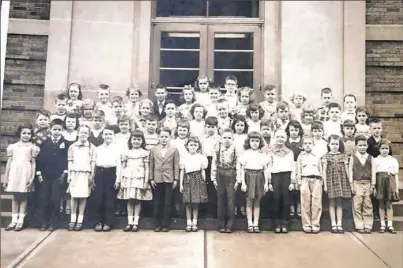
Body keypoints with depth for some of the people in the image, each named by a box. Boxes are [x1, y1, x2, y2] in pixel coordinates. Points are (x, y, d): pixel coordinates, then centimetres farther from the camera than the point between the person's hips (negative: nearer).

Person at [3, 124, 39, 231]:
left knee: (23, 197, 1)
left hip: (26, 173, -2)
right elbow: (9, 162, 11)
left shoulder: (32, 147, 4)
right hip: (14, 172, 2)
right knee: (15, 197, 6)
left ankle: (21, 221, 8)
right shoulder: (13, 146, 10)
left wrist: (32, 177, -4)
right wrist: (6, 178, 9)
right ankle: (14, 220, 12)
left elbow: (33, 163, 3)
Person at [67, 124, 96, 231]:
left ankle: (80, 220, 6)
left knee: (83, 197, 1)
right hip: (75, 173, 1)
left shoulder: (92, 147, 3)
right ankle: (72, 220, 9)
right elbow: (70, 161, 7)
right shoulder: (72, 146, 7)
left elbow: (93, 162, 3)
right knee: (74, 196, 2)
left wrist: (92, 175, -3)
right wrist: (69, 174, 1)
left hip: (86, 174, -1)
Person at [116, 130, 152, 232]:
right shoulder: (126, 152, 8)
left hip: (139, 179, -2)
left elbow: (147, 168, 1)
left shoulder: (145, 153, 3)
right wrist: (120, 180, 4)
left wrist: (146, 182, -6)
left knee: (138, 200, 1)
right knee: (129, 200, 3)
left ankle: (136, 222, 7)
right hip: (128, 178, 2)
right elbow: (123, 167, 10)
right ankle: (130, 222, 8)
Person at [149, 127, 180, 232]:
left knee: (168, 203, 3)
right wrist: (151, 178, 2)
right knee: (157, 203, 7)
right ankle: (158, 224, 16)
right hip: (157, 180, 2)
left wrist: (176, 179, -4)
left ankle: (166, 224, 12)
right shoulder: (153, 150, 7)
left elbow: (176, 166, 1)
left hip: (169, 180, -1)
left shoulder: (174, 150, 2)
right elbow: (151, 165, 7)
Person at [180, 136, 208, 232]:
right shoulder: (184, 158, 5)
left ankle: (194, 223, 9)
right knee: (188, 203, 0)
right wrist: (181, 184, 4)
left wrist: (204, 182, 4)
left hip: (198, 180, 0)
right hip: (188, 181, 0)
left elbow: (203, 171, 8)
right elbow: (182, 172, 7)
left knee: (196, 202, 1)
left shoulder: (201, 157, 4)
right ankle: (188, 223, 8)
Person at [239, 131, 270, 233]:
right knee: (249, 201, 2)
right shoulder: (245, 154, 0)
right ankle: (250, 224, 8)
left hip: (259, 178, 2)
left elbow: (266, 169, 6)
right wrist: (243, 183, -6)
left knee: (257, 201, 6)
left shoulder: (263, 155, 6)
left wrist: (266, 183, 2)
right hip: (249, 177, -2)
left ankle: (256, 224, 13)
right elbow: (242, 169, -1)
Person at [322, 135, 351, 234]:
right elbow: (324, 171, 0)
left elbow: (347, 170, 7)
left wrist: (349, 183, 2)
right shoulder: (326, 156, 3)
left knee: (339, 203, 4)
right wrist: (325, 184, -5)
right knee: (332, 203, 1)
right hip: (331, 181, -1)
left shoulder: (343, 156, 8)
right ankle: (333, 224, 6)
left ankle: (339, 224, 8)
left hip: (341, 181, 1)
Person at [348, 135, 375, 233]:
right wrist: (351, 184, -5)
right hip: (357, 183, -1)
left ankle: (368, 226, 11)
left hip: (368, 184, 1)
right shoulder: (353, 157, 4)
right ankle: (359, 226, 6)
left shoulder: (370, 158, 7)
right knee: (357, 206, -1)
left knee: (368, 206, 3)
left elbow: (373, 172, 5)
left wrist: (373, 185, -1)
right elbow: (350, 171, 2)